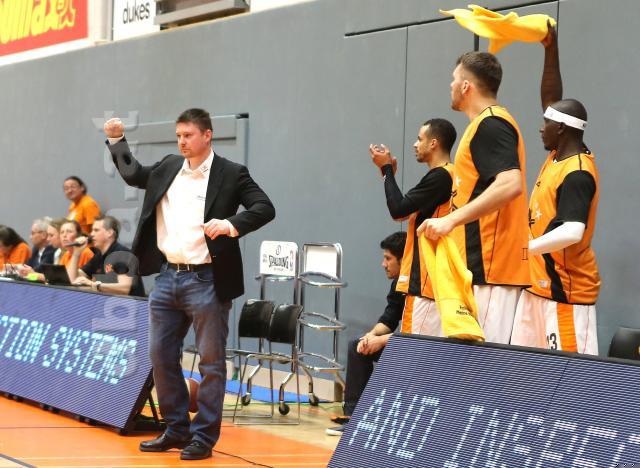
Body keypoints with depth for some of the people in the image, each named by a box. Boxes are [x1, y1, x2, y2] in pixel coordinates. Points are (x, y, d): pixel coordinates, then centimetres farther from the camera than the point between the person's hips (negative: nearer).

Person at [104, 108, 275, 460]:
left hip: (206, 280, -6)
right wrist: (116, 140, 22)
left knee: (211, 361, 0)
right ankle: (176, 430, 21)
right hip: (168, 276, 6)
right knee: (161, 356, 10)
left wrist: (232, 224, -28)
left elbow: (265, 208, -13)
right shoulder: (168, 168, 11)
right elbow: (134, 175, 29)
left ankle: (203, 437, 6)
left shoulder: (231, 174, -6)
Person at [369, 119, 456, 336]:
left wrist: (387, 168, -4)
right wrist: (388, 170, 16)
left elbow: (398, 209, -15)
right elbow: (404, 211, 21)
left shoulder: (439, 177, -14)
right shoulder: (449, 176, 18)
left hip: (424, 280, -10)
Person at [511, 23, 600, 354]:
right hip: (539, 283, 10)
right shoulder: (558, 158, 9)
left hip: (566, 290, -10)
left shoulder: (578, 175, -18)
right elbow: (551, 101, 17)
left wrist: (525, 249, -23)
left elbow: (572, 231, -31)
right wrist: (550, 49, 11)